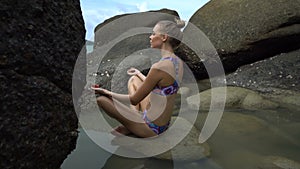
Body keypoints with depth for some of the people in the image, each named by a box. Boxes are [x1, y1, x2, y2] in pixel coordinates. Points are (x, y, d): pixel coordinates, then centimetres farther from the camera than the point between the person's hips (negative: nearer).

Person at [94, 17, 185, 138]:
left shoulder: (159, 67, -27)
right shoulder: (177, 62, -1)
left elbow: (134, 100, -17)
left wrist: (108, 93, -2)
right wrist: (139, 74, 24)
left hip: (151, 128, -8)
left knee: (101, 100, -6)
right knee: (133, 80, 18)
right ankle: (134, 118, 12)